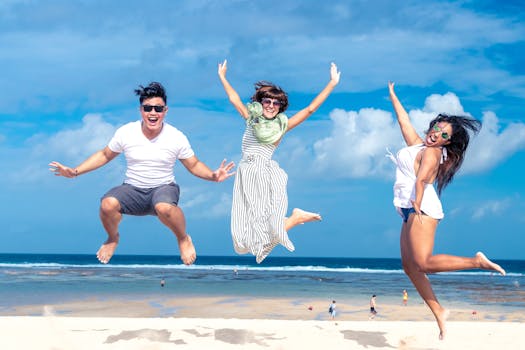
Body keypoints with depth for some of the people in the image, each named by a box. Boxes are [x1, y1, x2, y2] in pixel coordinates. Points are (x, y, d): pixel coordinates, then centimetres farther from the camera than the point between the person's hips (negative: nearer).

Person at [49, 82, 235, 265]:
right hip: (132, 189, 2)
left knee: (164, 207, -39)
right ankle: (113, 238, 4)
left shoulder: (177, 137, -6)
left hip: (164, 188, -2)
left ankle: (183, 239, -5)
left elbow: (194, 165, 4)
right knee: (107, 204, -31)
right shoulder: (125, 132, -4)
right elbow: (104, 155, 10)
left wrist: (212, 176, -18)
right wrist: (74, 172, 1)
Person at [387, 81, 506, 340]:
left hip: (422, 208, -9)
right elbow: (404, 120, 33)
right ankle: (439, 312, 5)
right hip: (411, 212, 9)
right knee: (409, 266, 3)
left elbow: (421, 179, -19)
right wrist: (393, 96, 40)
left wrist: (417, 204, -32)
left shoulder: (431, 152, -3)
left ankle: (478, 262, -18)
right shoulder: (417, 145, 21)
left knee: (424, 264, -22)